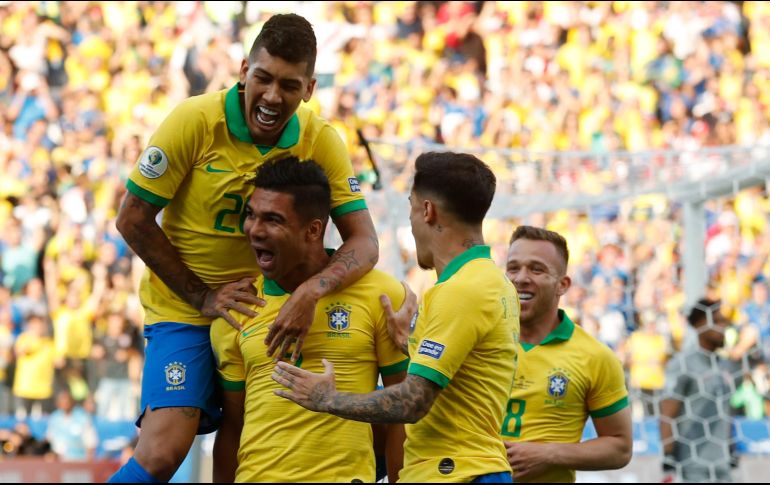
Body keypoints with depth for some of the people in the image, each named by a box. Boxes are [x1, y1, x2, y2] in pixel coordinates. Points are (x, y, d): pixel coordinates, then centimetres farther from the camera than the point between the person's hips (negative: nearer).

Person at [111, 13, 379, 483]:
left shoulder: (322, 140, -9)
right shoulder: (195, 121, -16)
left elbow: (364, 241, -13)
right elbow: (133, 219, -10)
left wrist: (311, 291, -33)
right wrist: (202, 297, -13)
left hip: (270, 304, 3)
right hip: (184, 307, -3)